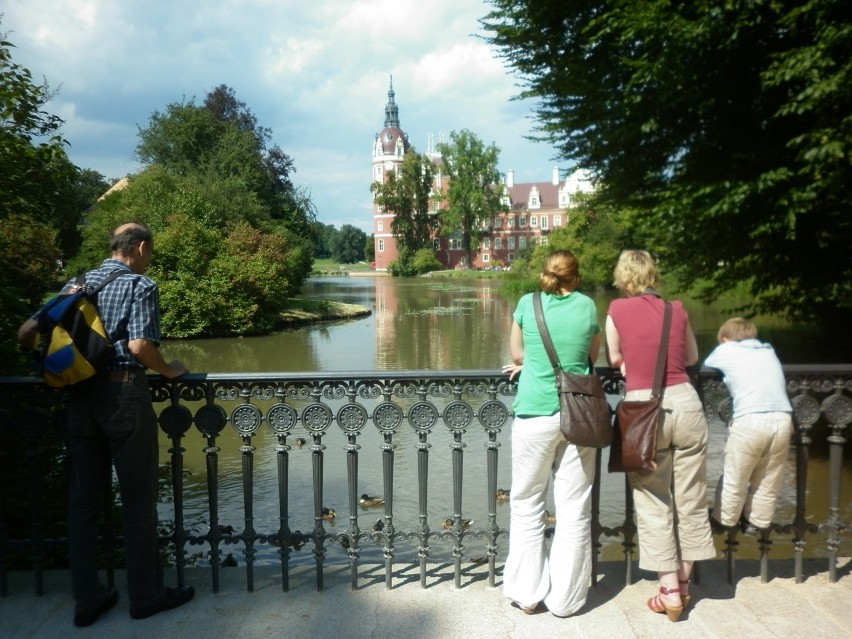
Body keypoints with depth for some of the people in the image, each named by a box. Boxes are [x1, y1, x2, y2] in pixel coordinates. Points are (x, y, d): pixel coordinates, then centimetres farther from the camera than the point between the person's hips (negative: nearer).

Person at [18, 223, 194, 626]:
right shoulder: (139, 286, -6)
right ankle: (146, 594, 15)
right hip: (123, 393, -6)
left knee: (84, 496, 12)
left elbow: (26, 333, 10)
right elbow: (139, 345, -19)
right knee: (138, 497, 4)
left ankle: (87, 598, 21)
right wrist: (168, 371, -2)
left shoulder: (77, 283, 13)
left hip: (81, 394, 7)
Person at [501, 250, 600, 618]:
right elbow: (592, 357, 16)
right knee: (574, 510, 9)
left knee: (527, 506, 11)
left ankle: (527, 594, 18)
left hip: (535, 414, -1)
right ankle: (565, 598, 17)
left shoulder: (528, 304, 3)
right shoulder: (587, 307, 6)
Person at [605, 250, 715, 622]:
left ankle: (670, 592, 15)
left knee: (653, 504, 10)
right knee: (690, 500, 17)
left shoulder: (617, 310, 0)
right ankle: (682, 583, 31)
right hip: (684, 403, 3)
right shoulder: (677, 310, 8)